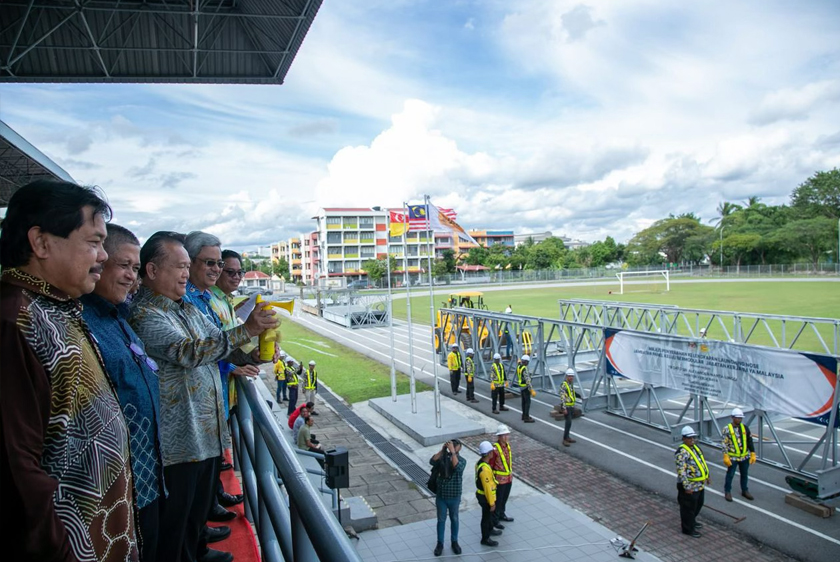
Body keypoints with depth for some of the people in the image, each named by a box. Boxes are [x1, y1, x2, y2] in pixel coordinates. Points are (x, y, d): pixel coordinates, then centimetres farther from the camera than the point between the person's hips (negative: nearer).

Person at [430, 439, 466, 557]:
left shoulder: (462, 460, -12)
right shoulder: (443, 457, -7)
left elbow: (457, 468, -34)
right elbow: (432, 461, -26)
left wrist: (453, 452, -36)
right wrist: (442, 450, -32)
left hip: (454, 497, -1)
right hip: (441, 496, 1)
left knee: (454, 520, 17)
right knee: (441, 520, 14)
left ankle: (454, 542, 36)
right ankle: (440, 543, 29)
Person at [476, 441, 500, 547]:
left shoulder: (479, 462, -3)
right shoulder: (484, 469, -35)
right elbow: (487, 487, -28)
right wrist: (492, 502, -19)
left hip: (481, 493, 9)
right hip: (485, 497, -9)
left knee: (489, 514, 29)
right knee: (486, 517, 10)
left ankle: (490, 530, 50)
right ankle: (485, 539, 27)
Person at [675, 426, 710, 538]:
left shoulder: (695, 447, 7)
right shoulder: (682, 452, -24)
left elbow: (702, 462, 21)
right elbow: (681, 471, -26)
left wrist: (707, 476, 23)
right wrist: (686, 487, -26)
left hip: (700, 484, 10)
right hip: (690, 486, -10)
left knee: (698, 504, 24)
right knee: (688, 507, 4)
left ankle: (691, 521, 45)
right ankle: (688, 529, 19)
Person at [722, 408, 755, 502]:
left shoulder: (745, 428, 3)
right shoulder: (727, 429, -10)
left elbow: (750, 442, 9)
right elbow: (724, 444, -11)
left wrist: (753, 454, 5)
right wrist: (725, 457, -14)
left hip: (745, 457, 4)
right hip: (732, 457, -4)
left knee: (745, 474, 17)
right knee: (730, 475, 4)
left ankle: (745, 491, 34)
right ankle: (727, 492, 18)